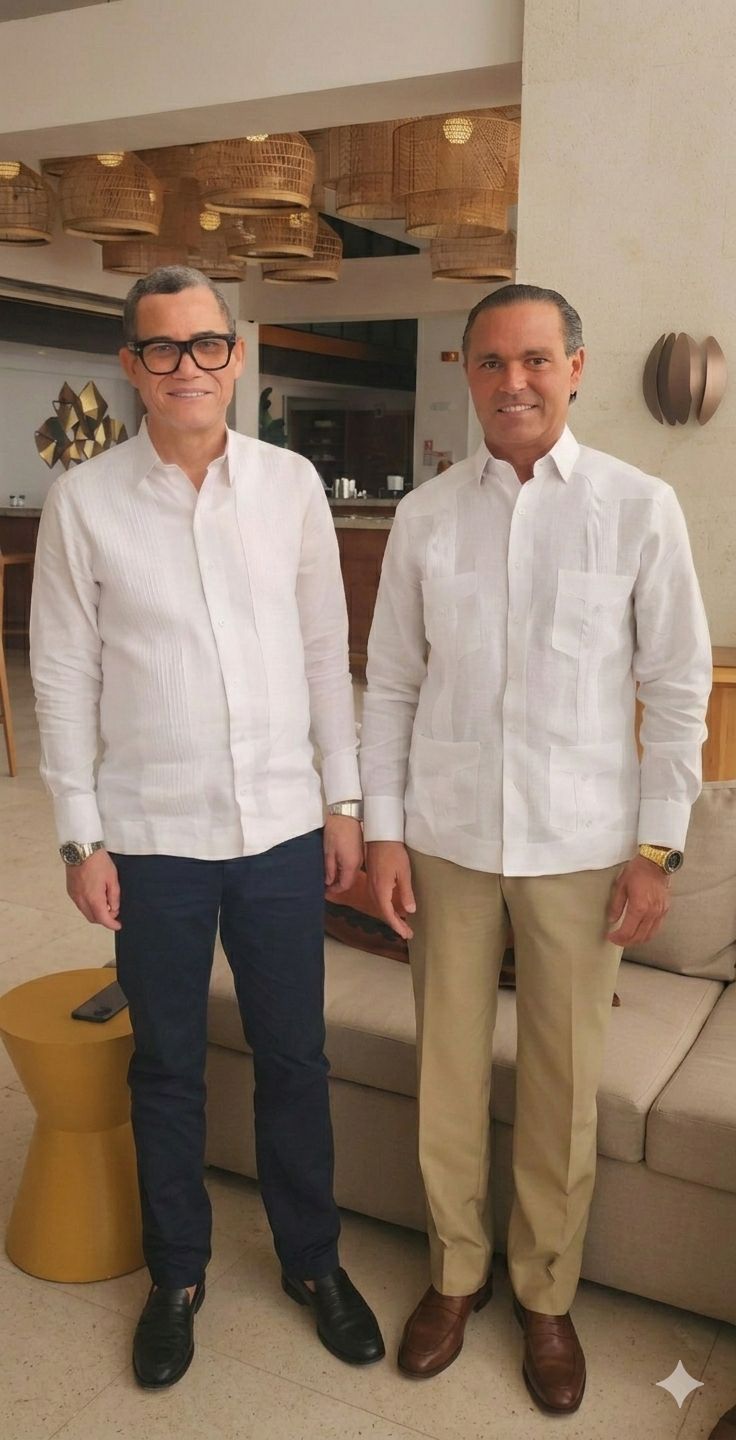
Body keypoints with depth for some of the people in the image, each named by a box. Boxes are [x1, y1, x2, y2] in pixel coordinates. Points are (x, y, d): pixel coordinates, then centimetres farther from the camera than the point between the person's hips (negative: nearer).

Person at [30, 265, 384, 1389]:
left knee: (295, 1058, 14)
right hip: (152, 835, -1)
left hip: (283, 829, 1)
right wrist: (82, 837, -4)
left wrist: (344, 800, 4)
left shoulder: (292, 485, 0)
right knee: (167, 1068, 14)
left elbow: (326, 651, 5)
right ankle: (177, 1273, 36)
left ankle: (313, 1258, 36)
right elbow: (64, 676, -2)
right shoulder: (84, 502, -4)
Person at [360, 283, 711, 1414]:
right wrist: (381, 829, 1)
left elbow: (678, 688, -1)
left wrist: (657, 847, -4)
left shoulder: (640, 508, -4)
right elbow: (392, 684, 5)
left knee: (564, 1085, 10)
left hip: (580, 844, -1)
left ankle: (546, 1295, 33)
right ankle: (455, 1273, 35)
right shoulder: (425, 515, 2)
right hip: (447, 838, 2)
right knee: (448, 1068, 13)